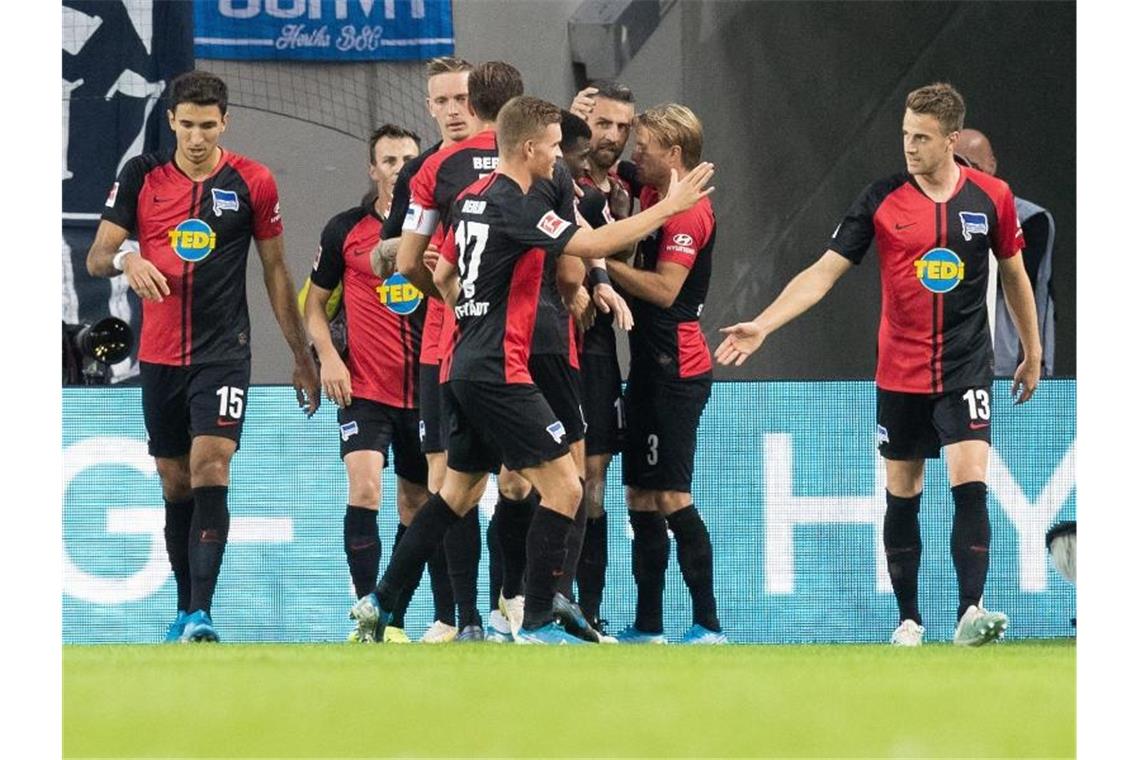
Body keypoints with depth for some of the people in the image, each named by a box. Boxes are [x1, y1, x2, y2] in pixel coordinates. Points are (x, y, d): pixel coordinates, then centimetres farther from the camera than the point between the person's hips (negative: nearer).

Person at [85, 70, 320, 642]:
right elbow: (96, 258, 3)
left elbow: (276, 271, 8)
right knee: (176, 484, 10)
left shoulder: (252, 182, 0)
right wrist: (125, 259, -22)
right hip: (159, 355, 3)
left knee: (210, 468, -17)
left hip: (223, 352, -3)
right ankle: (185, 607, 22)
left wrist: (303, 357, 8)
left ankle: (201, 614, -23)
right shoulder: (141, 176, 3)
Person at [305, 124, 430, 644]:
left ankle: (394, 621, 16)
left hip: (427, 390, 2)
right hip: (364, 389, -2)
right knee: (364, 489, -19)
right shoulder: (345, 230, 2)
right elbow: (315, 302, 11)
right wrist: (328, 357, -3)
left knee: (416, 505, 6)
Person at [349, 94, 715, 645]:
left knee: (459, 492, 18)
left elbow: (443, 275, 22)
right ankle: (536, 625, -7)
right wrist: (669, 206, -17)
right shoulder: (516, 206, -15)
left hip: (463, 367, 10)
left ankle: (379, 602, 19)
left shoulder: (473, 198, 12)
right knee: (563, 488, -6)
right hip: (499, 373, -10)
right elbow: (592, 244, -22)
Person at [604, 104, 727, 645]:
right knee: (641, 497, 10)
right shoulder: (651, 196, 14)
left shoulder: (689, 211, -14)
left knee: (671, 496, -10)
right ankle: (647, 627, 14)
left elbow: (664, 289, -19)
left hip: (677, 370, -10)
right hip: (649, 367, 10)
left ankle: (707, 624, -8)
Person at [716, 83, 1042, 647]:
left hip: (966, 369, -1)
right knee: (901, 495, 6)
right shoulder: (881, 199, -4)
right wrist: (762, 325, -15)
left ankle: (970, 612, -18)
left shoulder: (991, 197, -2)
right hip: (900, 373, 1)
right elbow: (824, 272, -4)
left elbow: (1014, 274, 12)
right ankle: (908, 619, 16)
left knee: (969, 484, -16)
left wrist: (1032, 354, 18)